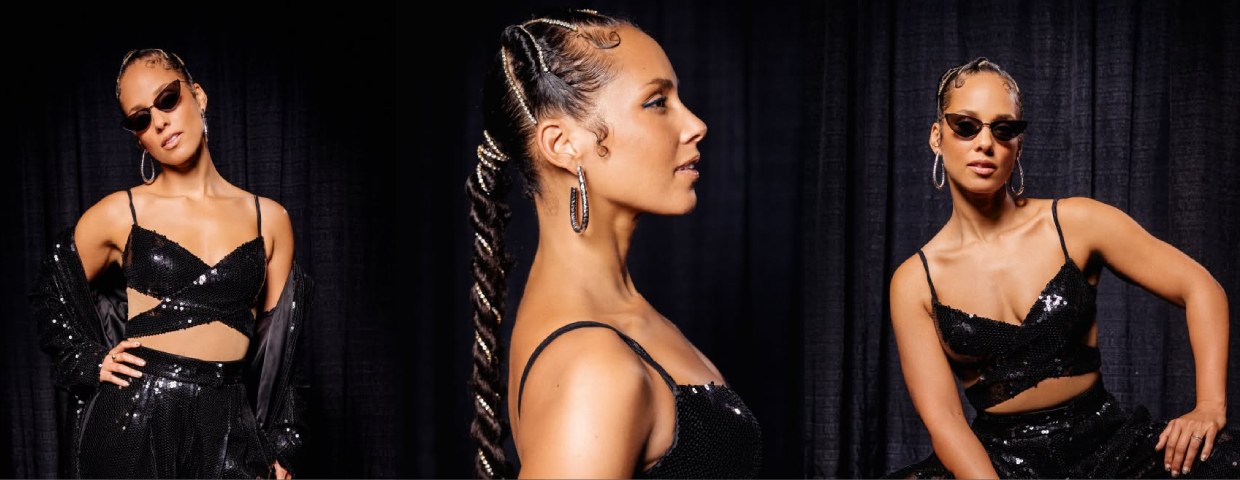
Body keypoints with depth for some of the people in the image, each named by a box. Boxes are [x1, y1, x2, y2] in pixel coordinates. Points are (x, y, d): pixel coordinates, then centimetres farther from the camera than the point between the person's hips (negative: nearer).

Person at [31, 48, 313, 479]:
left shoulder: (269, 219, 5)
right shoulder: (120, 213, 2)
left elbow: (280, 346, 9)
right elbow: (51, 293, 18)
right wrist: (89, 363, 4)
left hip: (227, 427, 1)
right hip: (133, 423, -1)